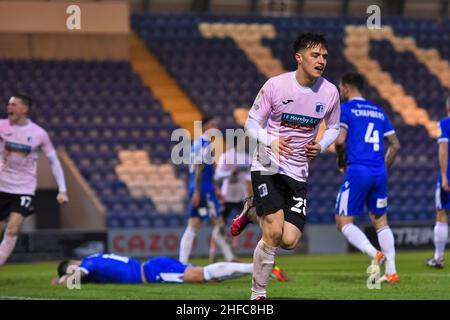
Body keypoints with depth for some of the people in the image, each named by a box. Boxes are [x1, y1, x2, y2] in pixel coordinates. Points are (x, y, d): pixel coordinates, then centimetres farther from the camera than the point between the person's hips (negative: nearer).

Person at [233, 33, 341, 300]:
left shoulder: (330, 92, -2)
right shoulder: (276, 85, -11)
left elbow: (333, 128, 14)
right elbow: (252, 122, -3)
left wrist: (320, 146, -7)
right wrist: (272, 142, -23)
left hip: (298, 174, 4)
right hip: (268, 167, -4)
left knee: (290, 241, -7)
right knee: (274, 234, -19)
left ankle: (254, 213, 25)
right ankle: (258, 295, 0)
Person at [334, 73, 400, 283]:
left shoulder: (345, 109, -1)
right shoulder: (379, 112, 17)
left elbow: (340, 141, -13)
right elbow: (395, 145, 16)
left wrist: (341, 161, 5)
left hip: (358, 171, -6)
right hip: (379, 174, 6)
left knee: (343, 222, 1)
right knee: (380, 221, 15)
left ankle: (374, 254, -21)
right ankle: (391, 271, 5)